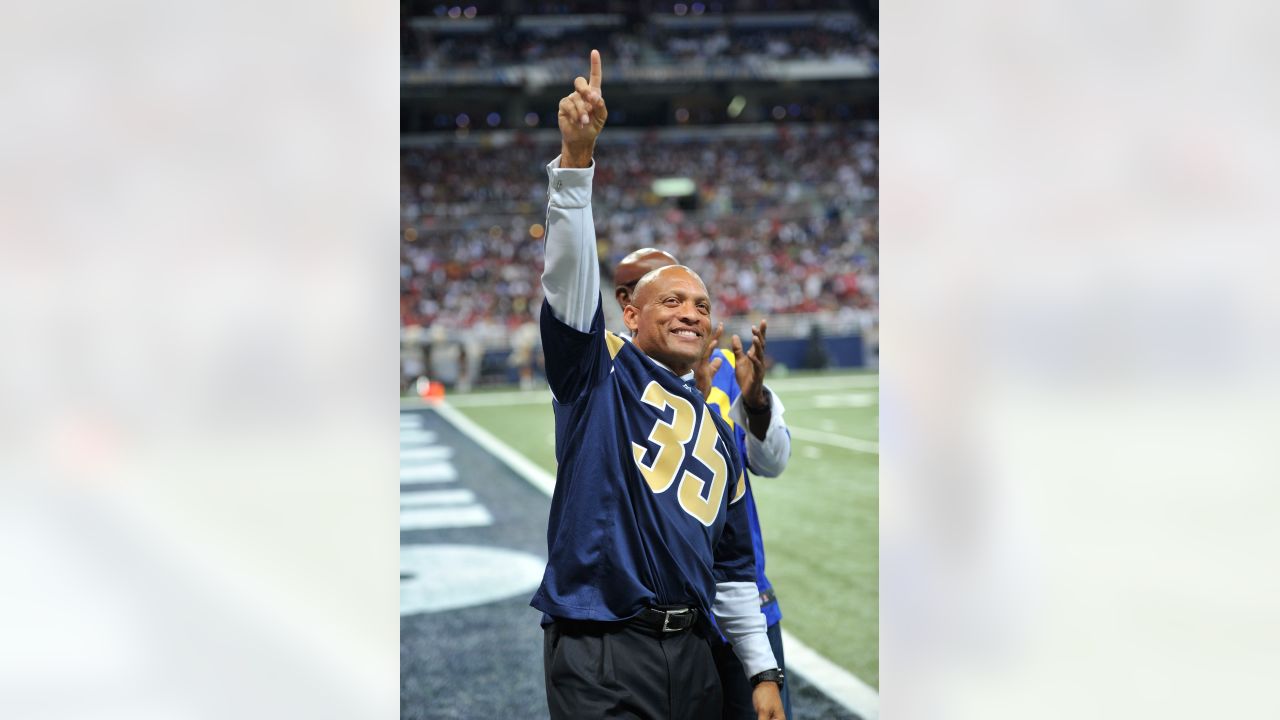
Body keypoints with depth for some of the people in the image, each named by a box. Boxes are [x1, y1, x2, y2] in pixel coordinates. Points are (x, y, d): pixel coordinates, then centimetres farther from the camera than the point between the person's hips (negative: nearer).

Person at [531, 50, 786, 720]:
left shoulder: (717, 431, 18)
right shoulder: (601, 371, 4)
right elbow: (570, 266, -12)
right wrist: (576, 156, -25)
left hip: (692, 652, 6)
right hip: (601, 652, -6)